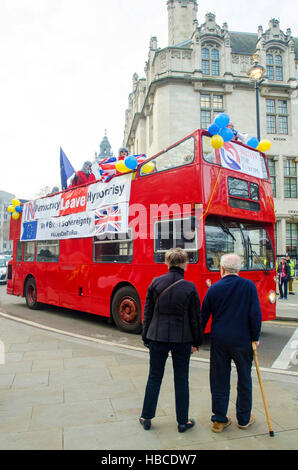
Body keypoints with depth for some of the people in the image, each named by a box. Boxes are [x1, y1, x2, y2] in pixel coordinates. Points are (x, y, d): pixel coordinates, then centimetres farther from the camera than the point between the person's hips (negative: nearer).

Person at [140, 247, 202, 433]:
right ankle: (183, 422, 26)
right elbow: (196, 318, -3)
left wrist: (146, 337, 10)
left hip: (158, 337, 1)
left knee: (154, 377, 15)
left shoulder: (156, 283, -7)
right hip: (182, 339, -1)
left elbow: (148, 313, -1)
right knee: (181, 380, 13)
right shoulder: (190, 287, -10)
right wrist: (196, 342, 9)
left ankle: (146, 418, 28)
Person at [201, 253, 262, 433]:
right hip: (242, 340, -1)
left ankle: (219, 420, 20)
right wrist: (255, 337, 3)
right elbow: (256, 315, -9)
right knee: (244, 380, 16)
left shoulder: (214, 289, -3)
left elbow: (203, 317, 3)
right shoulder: (249, 286, -7)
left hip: (219, 341, 1)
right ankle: (244, 419, 30)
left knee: (219, 381, 11)